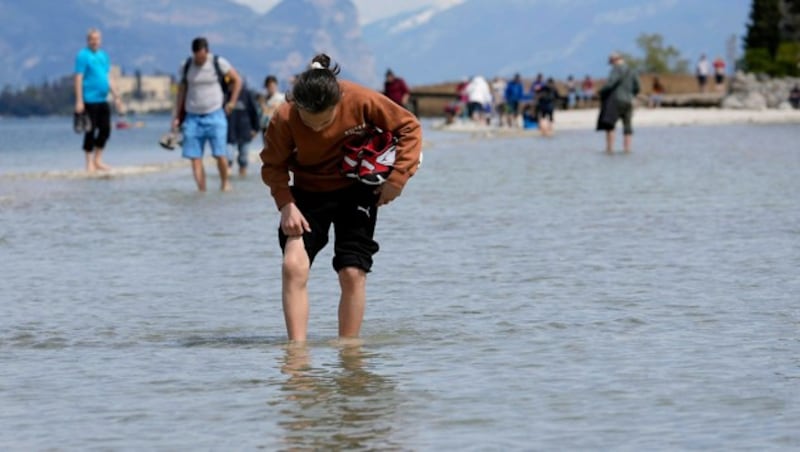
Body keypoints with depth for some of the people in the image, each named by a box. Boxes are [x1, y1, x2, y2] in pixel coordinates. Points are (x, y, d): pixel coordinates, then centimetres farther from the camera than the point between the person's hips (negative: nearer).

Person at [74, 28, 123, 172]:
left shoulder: (103, 55, 15)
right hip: (90, 100, -7)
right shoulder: (83, 56, -6)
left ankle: (98, 160, 18)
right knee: (90, 131, -3)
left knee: (105, 130, 6)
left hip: (103, 100, 7)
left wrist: (116, 97, 17)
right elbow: (78, 79, -11)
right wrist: (79, 101, -17)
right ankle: (89, 163, 5)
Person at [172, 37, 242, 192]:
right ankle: (201, 190, -3)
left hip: (215, 115, -2)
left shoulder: (218, 63, -4)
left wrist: (232, 101, 2)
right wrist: (177, 116, 11)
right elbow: (182, 91, 13)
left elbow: (237, 80, 8)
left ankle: (225, 183, 13)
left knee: (220, 154, -9)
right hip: (192, 116, 2)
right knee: (195, 157, -6)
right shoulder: (185, 66, 3)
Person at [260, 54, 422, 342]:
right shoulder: (284, 118, -25)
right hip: (309, 193, 0)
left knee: (353, 273, -5)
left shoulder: (361, 101, -26)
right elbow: (273, 165, -9)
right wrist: (286, 205, -23)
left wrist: (397, 178, -17)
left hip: (356, 191, 0)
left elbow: (409, 127, -11)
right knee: (294, 265, -18)